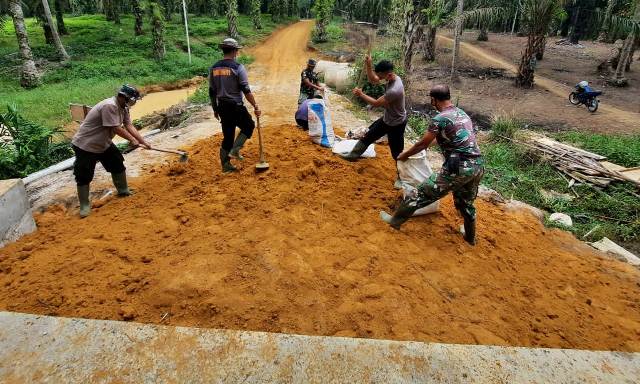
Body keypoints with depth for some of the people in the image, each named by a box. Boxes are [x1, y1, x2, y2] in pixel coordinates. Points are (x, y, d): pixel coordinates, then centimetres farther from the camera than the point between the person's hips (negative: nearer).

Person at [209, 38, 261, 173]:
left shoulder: (214, 68, 7)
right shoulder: (238, 67, -11)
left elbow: (212, 92, 10)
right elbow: (246, 90, -15)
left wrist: (215, 109, 19)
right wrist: (255, 106, -9)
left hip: (222, 107, 6)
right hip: (236, 106, -6)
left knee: (228, 134, 14)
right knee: (249, 126, 17)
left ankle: (226, 165, 17)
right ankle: (235, 150, 3)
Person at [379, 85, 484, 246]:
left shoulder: (440, 118, -9)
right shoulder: (462, 113, 17)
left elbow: (423, 144, 0)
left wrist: (404, 155, 16)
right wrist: (433, 140, 47)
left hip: (459, 168, -8)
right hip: (478, 165, 8)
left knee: (423, 193, 4)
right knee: (466, 203, 28)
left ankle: (396, 220, 17)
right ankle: (470, 237, 45)